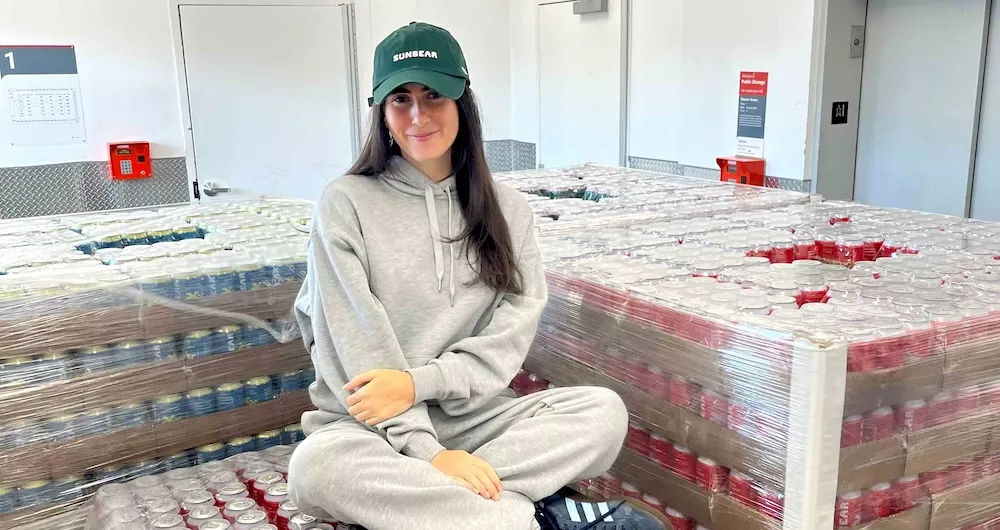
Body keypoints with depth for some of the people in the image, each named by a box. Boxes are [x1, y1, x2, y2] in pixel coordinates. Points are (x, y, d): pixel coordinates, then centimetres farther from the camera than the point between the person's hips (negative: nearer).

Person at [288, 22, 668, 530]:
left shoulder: (507, 210, 4)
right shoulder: (345, 204, -5)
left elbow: (510, 338, -3)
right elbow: (358, 347, -12)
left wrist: (419, 381, -18)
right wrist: (426, 450, -20)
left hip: (475, 415, 3)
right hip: (371, 427, -2)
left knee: (604, 412, -19)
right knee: (315, 468, -35)